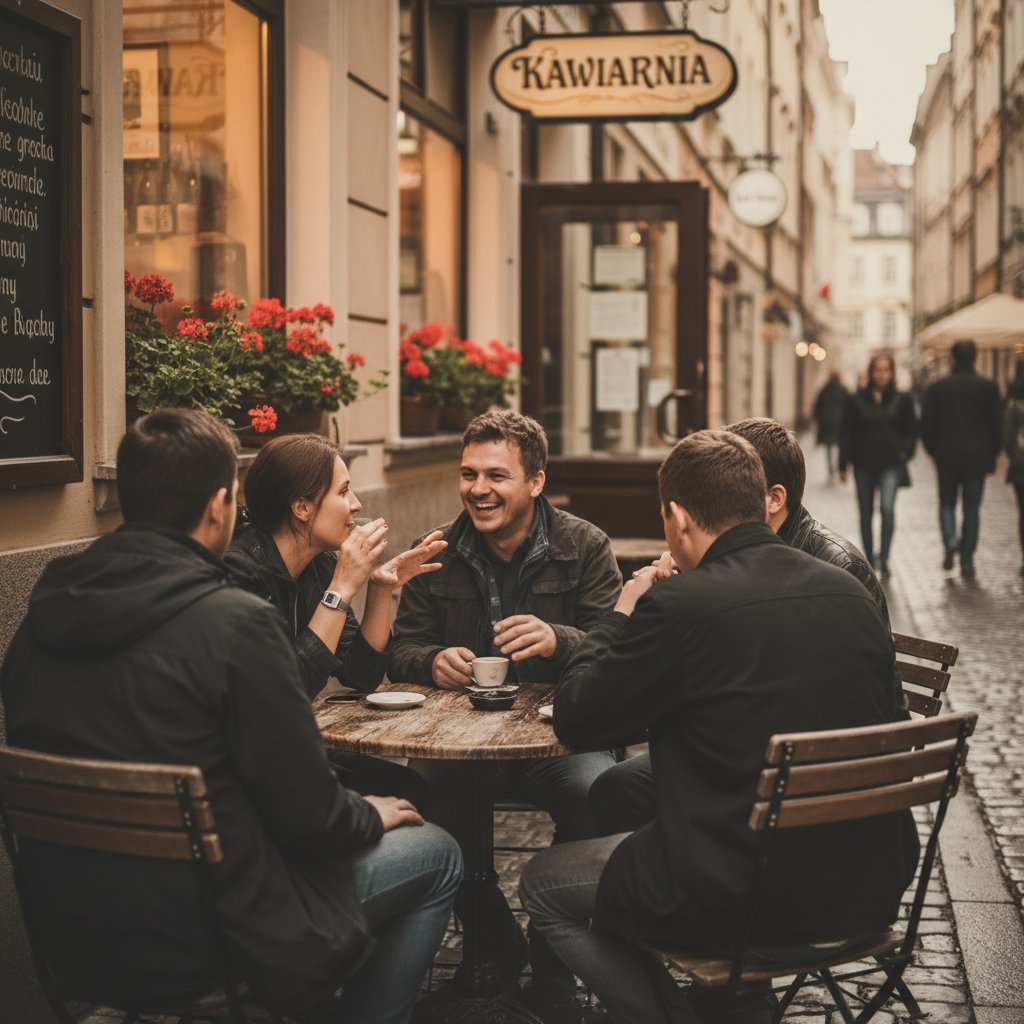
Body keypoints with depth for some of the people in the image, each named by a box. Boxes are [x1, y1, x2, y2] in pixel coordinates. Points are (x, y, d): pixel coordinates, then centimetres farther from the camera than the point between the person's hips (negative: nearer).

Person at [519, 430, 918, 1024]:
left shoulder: (678, 604, -17)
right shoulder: (853, 593, 1)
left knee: (543, 884, 16)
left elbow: (576, 720, -5)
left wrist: (621, 614, 10)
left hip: (751, 898, -7)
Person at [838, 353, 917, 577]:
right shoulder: (856, 401, 2)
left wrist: (905, 453, -2)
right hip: (864, 465, 1)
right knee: (866, 514, 9)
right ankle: (869, 558, 23)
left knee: (887, 508, -20)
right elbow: (846, 434, 3)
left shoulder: (901, 400, 4)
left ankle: (884, 558, -15)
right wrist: (843, 465, 0)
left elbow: (911, 430, 12)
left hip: (890, 465, -1)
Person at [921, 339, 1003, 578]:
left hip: (947, 457, 0)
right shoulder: (988, 387, -3)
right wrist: (992, 455, 9)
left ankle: (949, 540, -11)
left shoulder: (937, 388, -2)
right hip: (977, 457, 0)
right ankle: (967, 562, 6)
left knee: (947, 503, 16)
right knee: (972, 509, 7)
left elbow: (927, 424, -1)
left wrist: (934, 451, 12)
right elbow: (996, 424, -1)